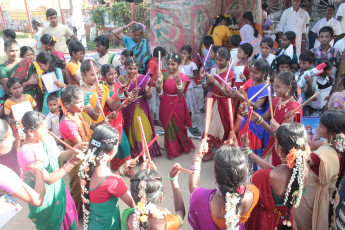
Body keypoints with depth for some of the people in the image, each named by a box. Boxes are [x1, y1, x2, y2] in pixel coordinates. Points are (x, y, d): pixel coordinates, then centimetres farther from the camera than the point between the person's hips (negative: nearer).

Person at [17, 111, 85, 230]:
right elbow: (48, 179, -29)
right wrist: (71, 163, -33)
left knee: (68, 214, 24)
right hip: (43, 196, -6)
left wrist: (73, 151, -13)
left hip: (58, 188, 6)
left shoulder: (47, 138, -10)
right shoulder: (25, 152, -29)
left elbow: (59, 156, 6)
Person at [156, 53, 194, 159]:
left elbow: (180, 94, -21)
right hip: (166, 105, 1)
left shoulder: (183, 77, -9)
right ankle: (172, 151, 27)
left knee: (179, 127, 13)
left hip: (178, 105, -1)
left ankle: (183, 146, 40)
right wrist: (159, 81, -34)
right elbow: (159, 91, -16)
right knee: (168, 127, 9)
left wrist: (178, 83, -38)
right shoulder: (163, 75, -6)